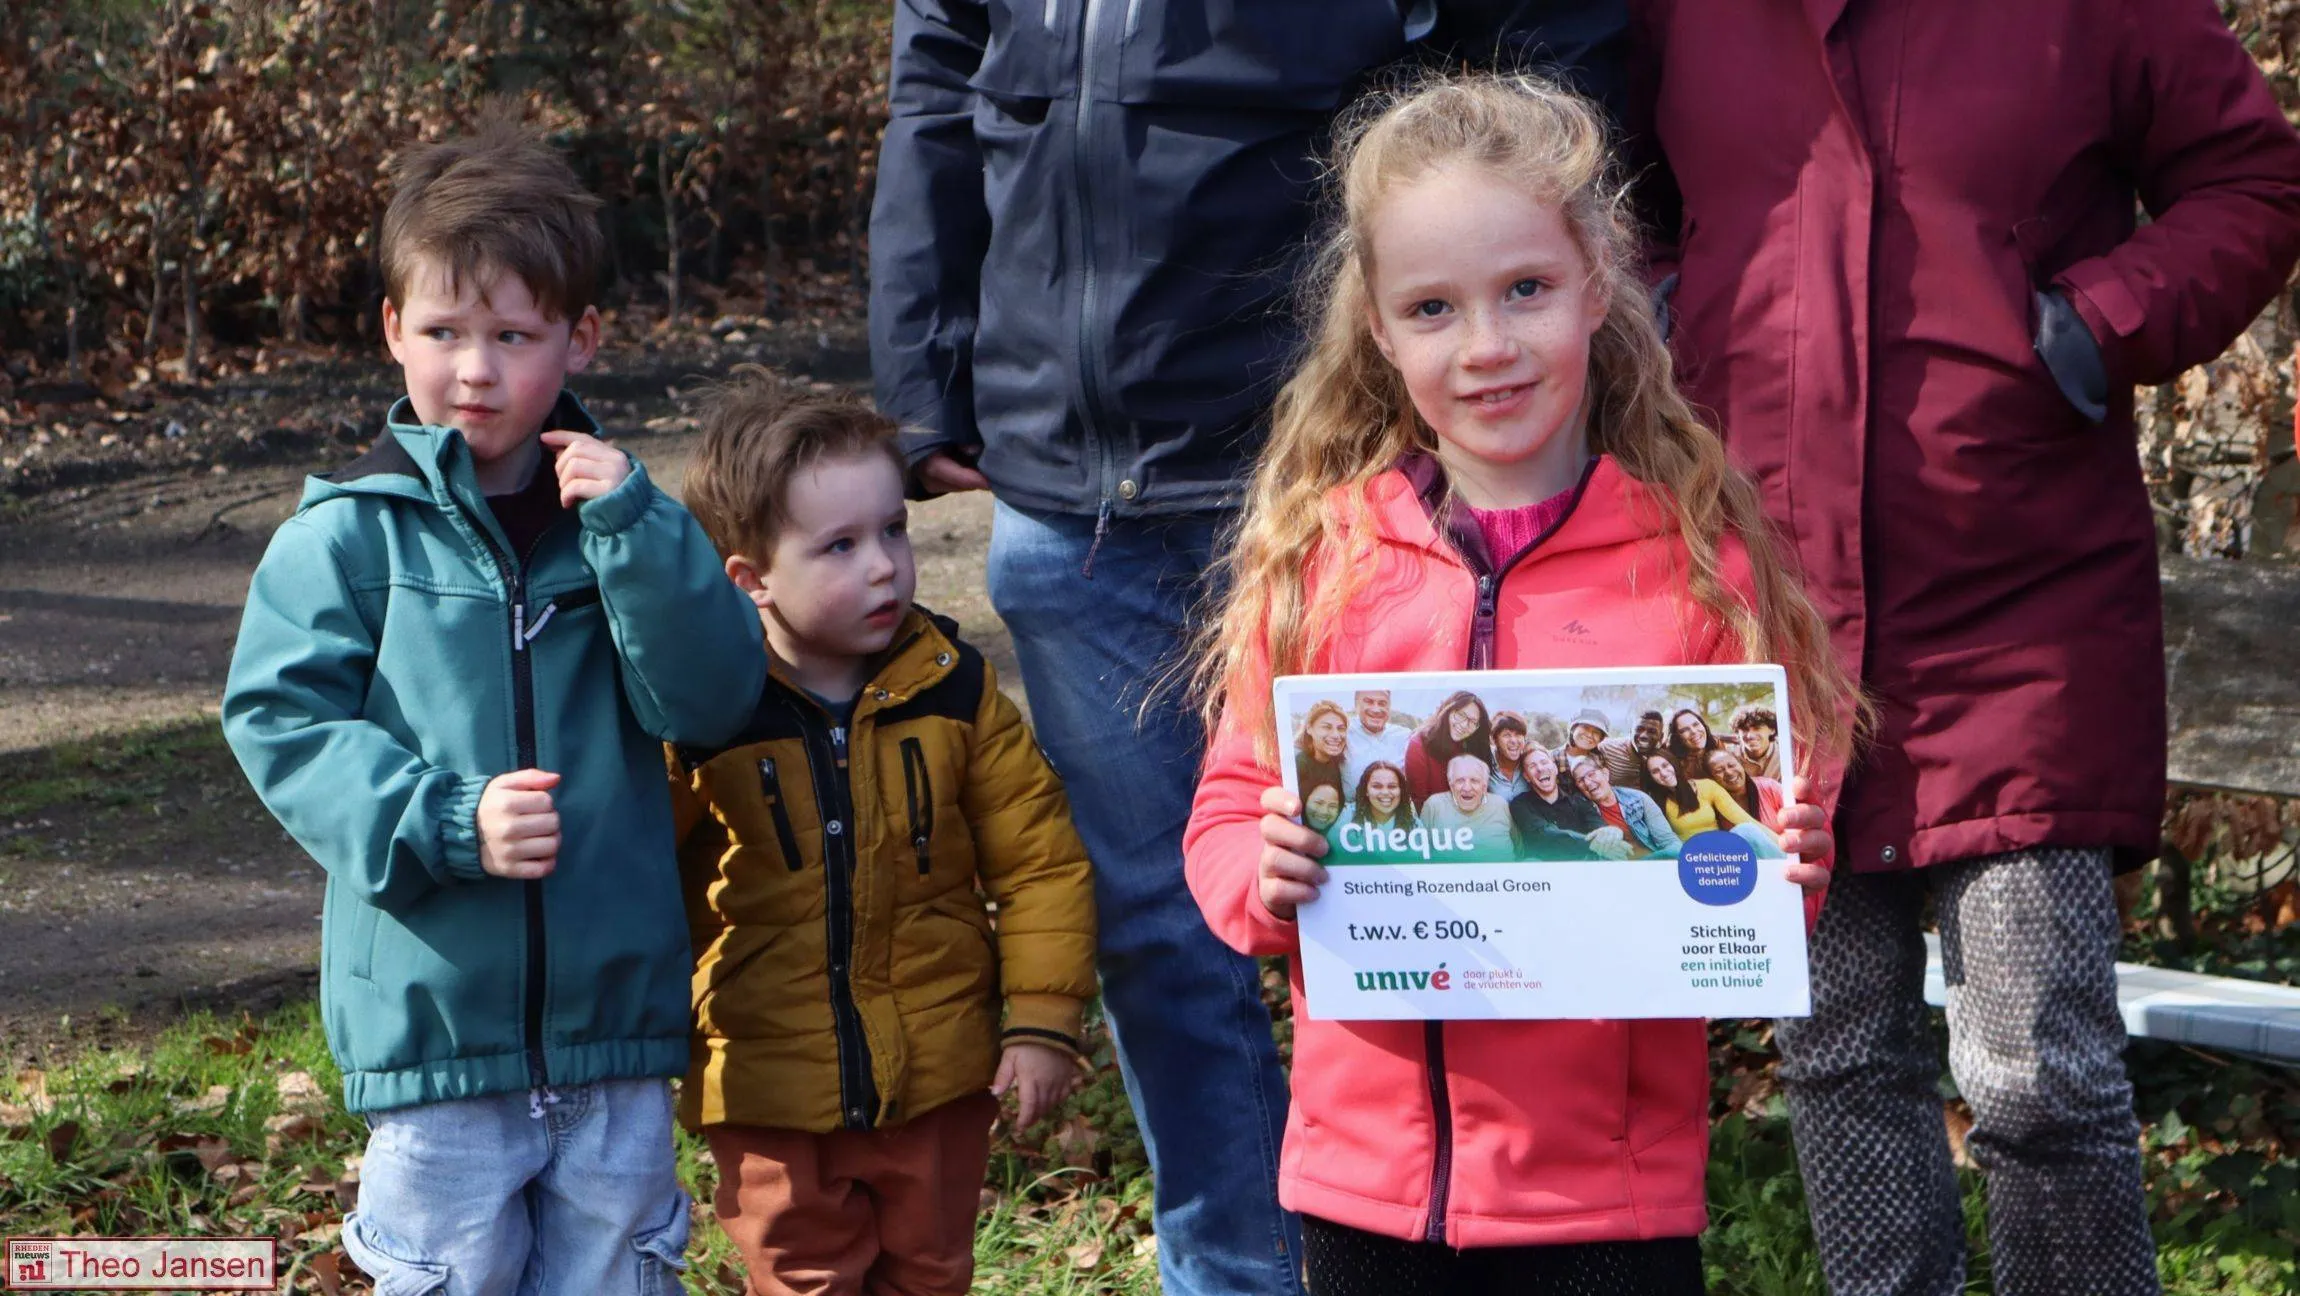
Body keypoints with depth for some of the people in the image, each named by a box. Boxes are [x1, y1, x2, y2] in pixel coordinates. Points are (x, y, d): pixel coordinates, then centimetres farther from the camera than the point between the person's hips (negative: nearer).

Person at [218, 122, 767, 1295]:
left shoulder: (614, 515, 4)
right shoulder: (348, 533, -5)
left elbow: (710, 700, -5)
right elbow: (280, 721, -9)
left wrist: (629, 526, -16)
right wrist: (446, 820, -21)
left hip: (615, 1018, 3)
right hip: (431, 1015, -3)